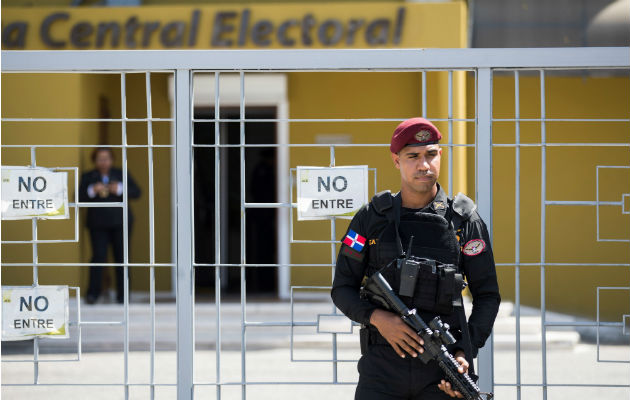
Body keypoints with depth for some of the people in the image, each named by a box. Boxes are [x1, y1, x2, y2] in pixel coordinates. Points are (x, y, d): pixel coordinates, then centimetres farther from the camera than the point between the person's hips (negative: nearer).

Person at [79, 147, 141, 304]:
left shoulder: (122, 174, 11)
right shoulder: (88, 177, 11)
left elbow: (136, 192, 3)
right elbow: (79, 198, 2)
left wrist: (120, 189, -14)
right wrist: (92, 191, -16)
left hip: (120, 222, 1)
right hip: (98, 224, -1)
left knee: (121, 257, -1)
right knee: (99, 257, -10)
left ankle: (122, 294, 5)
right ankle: (93, 292, -1)